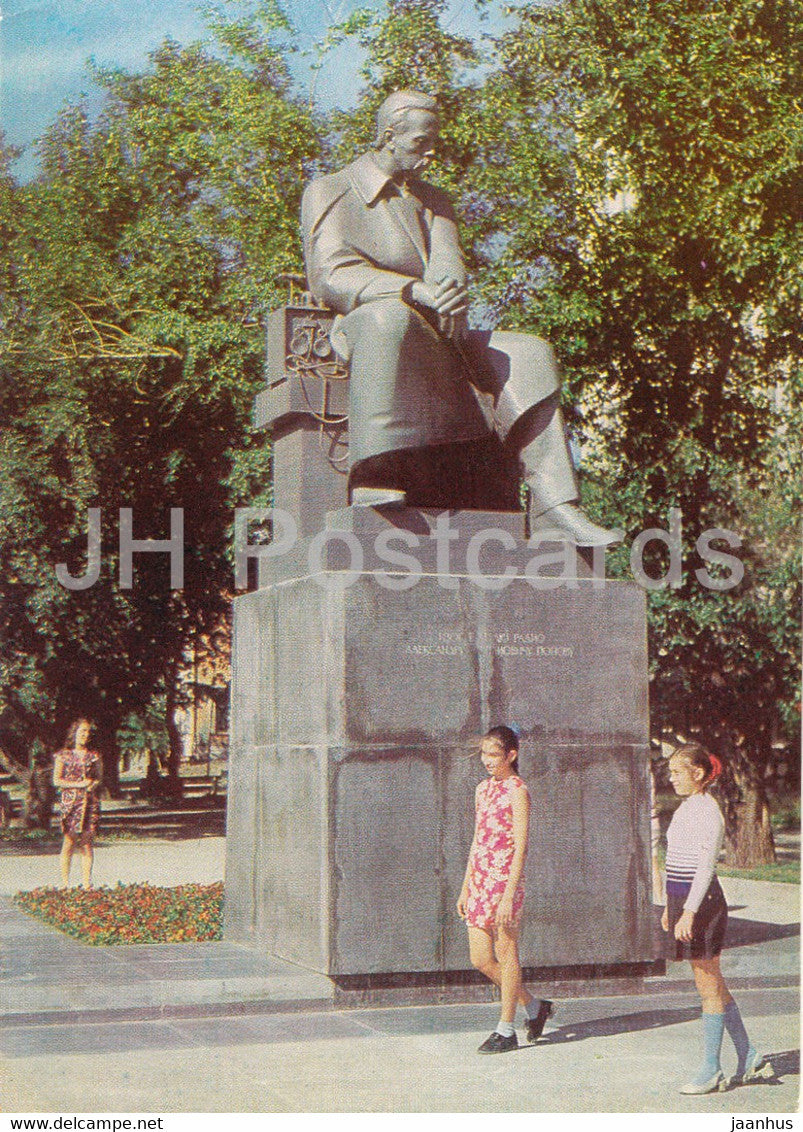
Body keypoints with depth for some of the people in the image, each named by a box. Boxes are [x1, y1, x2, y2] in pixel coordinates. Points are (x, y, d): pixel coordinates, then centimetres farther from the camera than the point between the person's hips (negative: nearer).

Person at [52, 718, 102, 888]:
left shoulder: (94, 756, 12)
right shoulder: (63, 756, 4)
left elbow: (100, 778, 14)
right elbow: (56, 780, -1)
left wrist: (94, 784, -9)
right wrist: (79, 784, -11)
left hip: (90, 802, 2)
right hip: (70, 802, -2)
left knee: (87, 843, 1)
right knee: (69, 842, -5)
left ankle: (87, 883, 3)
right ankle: (65, 883, -1)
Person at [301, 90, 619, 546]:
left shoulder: (435, 202, 25)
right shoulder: (329, 193, 7)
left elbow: (448, 266, 6)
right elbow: (331, 276, -10)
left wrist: (451, 296, -21)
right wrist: (416, 291, -26)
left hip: (432, 338, 6)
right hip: (357, 331, -6)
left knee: (528, 354, -15)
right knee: (389, 318, -41)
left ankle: (555, 508, -26)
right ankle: (374, 477, -51)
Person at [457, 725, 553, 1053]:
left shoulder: (517, 791, -9)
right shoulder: (483, 789, 14)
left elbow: (520, 847, -14)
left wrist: (509, 895, -20)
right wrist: (465, 888, 17)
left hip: (504, 879, -8)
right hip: (479, 879, 8)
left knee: (506, 954, 1)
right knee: (480, 959, 8)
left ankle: (506, 1031, 11)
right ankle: (534, 1007, 25)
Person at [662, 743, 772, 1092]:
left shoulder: (707, 811, -14)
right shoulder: (686, 808, 14)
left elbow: (706, 867, -20)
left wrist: (689, 912, -24)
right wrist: (670, 906, 24)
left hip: (701, 902, -10)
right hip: (682, 899, 10)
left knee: (709, 988, -1)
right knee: (715, 986, 13)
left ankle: (710, 1071, 6)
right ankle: (749, 1059, 22)